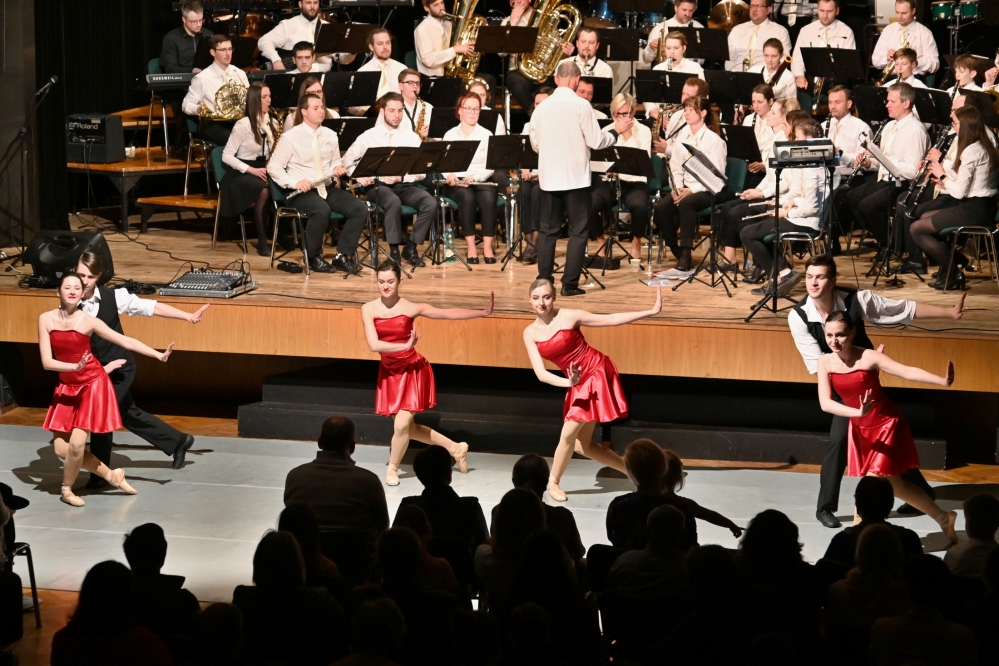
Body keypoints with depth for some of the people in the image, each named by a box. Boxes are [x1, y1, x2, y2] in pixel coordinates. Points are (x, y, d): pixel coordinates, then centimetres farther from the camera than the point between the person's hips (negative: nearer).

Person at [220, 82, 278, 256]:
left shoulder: (273, 123, 8)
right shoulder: (243, 125, -10)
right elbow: (226, 156, -12)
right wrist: (252, 170, -22)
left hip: (263, 171, 5)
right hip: (242, 173, -5)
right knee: (264, 190, -37)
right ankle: (262, 240, -26)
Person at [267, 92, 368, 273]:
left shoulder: (330, 135, 11)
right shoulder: (290, 137, -6)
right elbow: (273, 167, -6)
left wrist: (337, 167, -2)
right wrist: (294, 183, -21)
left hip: (328, 188, 6)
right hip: (304, 191, -6)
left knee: (360, 209, -17)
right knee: (322, 210, -37)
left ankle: (343, 255, -7)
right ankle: (313, 257, -15)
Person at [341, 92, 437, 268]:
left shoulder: (411, 137, 9)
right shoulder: (369, 136, 5)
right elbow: (347, 160, 9)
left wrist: (401, 177, -14)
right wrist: (358, 175, -11)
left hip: (405, 185, 3)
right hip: (378, 185, -3)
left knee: (430, 203, -27)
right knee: (394, 203, -38)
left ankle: (411, 246, -11)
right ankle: (394, 250, -23)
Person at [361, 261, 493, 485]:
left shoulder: (411, 308, -10)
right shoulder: (369, 309, -9)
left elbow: (449, 313, -7)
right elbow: (374, 345, -18)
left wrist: (483, 312, -11)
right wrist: (405, 346, -26)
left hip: (413, 369, -3)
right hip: (389, 372, 3)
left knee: (402, 425, -11)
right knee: (408, 428, 10)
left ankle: (392, 468, 14)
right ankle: (454, 448, 29)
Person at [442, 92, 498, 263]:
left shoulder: (486, 134, 9)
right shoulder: (450, 135, 11)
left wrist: (475, 177, -19)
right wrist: (449, 175, -21)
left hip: (481, 180, 0)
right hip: (457, 182, 0)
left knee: (488, 197, -33)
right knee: (467, 197, -34)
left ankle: (487, 247, -30)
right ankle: (471, 246, -30)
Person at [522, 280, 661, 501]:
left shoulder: (569, 316, -12)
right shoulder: (530, 333, -1)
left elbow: (612, 319, -8)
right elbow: (541, 373, -7)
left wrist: (651, 311, -13)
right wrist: (568, 382, -26)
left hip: (597, 373, -6)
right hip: (578, 383, 6)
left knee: (568, 434, -8)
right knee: (582, 445, 8)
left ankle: (553, 482, 12)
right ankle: (631, 469, 24)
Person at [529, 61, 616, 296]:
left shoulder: (542, 107, 1)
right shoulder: (580, 105, -11)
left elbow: (535, 144, 9)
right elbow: (595, 141, -10)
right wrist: (613, 135, 9)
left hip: (549, 177, 4)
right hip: (575, 177, -4)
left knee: (548, 230, 11)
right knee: (578, 231, 3)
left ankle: (544, 281, 10)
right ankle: (570, 283, -1)